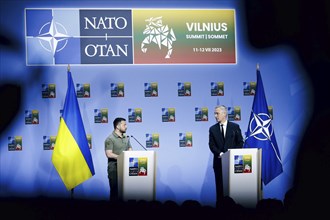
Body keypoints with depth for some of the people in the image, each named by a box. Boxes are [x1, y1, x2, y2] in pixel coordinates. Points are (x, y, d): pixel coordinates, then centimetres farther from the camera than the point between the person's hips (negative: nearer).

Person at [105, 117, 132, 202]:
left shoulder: (126, 138, 13)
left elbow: (130, 151, 15)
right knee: (115, 189, -1)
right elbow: (109, 154, -16)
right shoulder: (110, 139, -8)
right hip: (114, 167, -6)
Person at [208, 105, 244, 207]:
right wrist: (219, 153, -15)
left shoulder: (235, 127, 5)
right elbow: (211, 145, 1)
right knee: (220, 186, 1)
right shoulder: (212, 129, 8)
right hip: (219, 161, 1)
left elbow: (240, 142, 3)